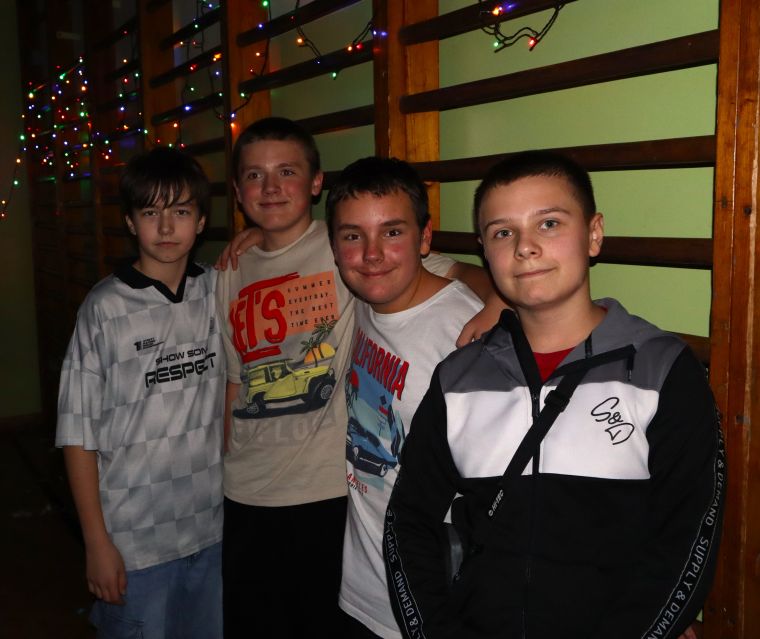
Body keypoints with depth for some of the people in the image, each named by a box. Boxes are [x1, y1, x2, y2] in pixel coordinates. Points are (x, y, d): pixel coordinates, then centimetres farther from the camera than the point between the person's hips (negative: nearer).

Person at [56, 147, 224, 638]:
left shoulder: (217, 293, 0)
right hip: (134, 541, -4)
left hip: (213, 529, 4)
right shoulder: (106, 308, -11)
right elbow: (79, 432, -9)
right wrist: (97, 542, -7)